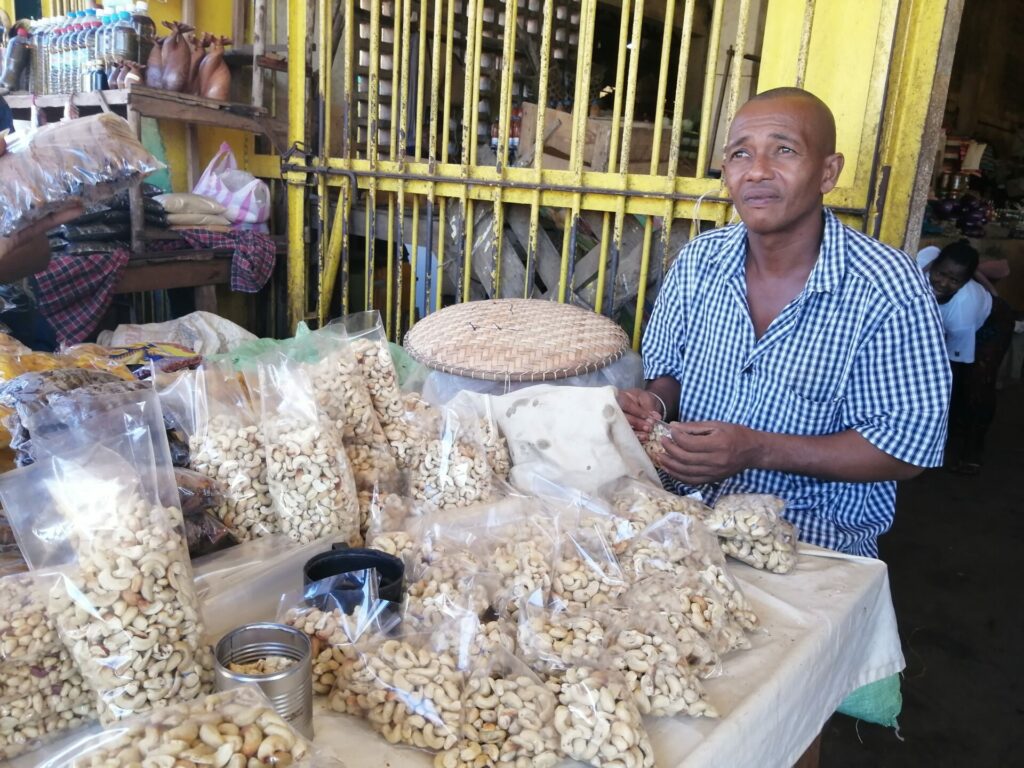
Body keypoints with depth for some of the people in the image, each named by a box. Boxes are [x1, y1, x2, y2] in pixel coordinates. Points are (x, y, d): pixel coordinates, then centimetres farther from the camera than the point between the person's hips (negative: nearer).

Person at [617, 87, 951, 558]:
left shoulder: (889, 288, -14)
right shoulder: (698, 262, 0)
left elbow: (908, 447, -12)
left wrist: (757, 451, -24)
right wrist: (654, 404, -13)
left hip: (815, 534, -3)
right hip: (686, 507, 4)